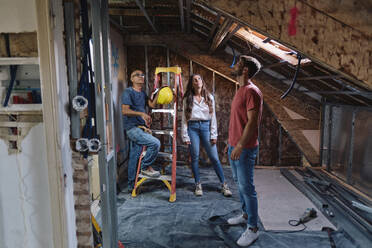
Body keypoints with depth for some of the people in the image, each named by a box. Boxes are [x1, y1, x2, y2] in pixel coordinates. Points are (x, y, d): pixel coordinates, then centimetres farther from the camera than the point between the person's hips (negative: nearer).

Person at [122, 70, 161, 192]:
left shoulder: (143, 93, 18)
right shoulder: (128, 92, -6)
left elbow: (152, 104, 4)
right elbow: (125, 110, -17)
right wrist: (141, 113, -27)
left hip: (140, 128, 8)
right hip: (132, 128, -8)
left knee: (134, 156, 11)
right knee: (155, 143, -20)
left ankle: (131, 184, 20)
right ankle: (146, 167, -1)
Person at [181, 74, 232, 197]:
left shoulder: (209, 98, 8)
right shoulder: (188, 99, 5)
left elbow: (213, 117, 6)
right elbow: (184, 118, 4)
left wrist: (213, 135, 0)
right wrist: (185, 136, -3)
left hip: (206, 127, 0)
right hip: (192, 128, 0)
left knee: (214, 157, 0)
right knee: (195, 157, 3)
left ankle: (224, 185, 10)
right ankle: (198, 185, 17)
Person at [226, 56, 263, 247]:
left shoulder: (251, 91, -15)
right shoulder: (240, 90, 15)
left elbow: (252, 122, -21)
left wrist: (240, 145, -24)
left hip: (244, 148, -10)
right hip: (234, 145, 10)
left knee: (246, 187, -3)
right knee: (239, 183, 19)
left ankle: (253, 229, 9)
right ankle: (245, 214, 36)